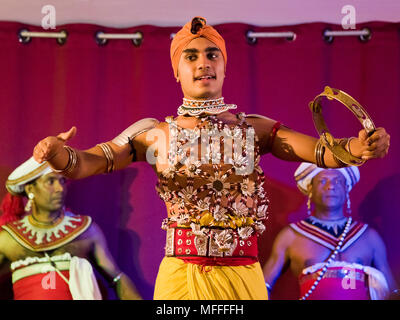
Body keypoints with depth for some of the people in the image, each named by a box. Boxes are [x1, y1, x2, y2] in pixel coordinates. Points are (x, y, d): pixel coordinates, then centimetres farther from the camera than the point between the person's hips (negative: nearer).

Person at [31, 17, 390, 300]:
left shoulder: (255, 129, 0)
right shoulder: (155, 133, -1)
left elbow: (320, 151, -11)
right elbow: (88, 162, -8)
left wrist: (357, 147, -33)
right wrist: (61, 156, -31)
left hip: (242, 278, 1)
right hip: (180, 277, 0)